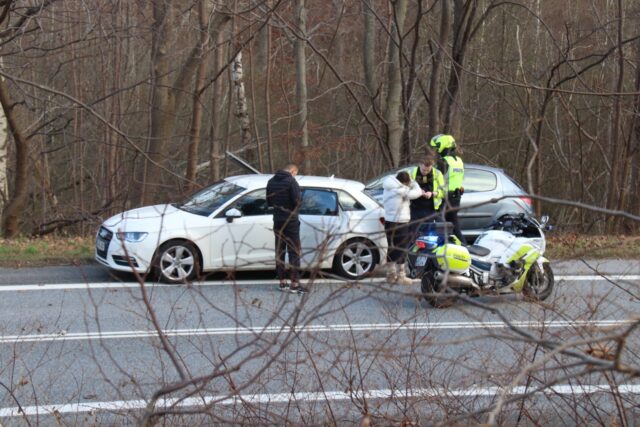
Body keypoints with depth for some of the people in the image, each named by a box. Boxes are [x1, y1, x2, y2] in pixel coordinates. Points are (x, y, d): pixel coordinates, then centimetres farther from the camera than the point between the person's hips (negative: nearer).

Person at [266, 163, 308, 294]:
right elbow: (297, 200, -19)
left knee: (280, 251, 12)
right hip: (290, 220, -6)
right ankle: (295, 284, -4)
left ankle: (282, 282, 16)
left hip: (277, 220, 7)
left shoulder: (271, 182, 7)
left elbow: (269, 202, 13)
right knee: (294, 252, -2)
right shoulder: (291, 181, -14)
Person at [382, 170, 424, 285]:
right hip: (400, 223, -8)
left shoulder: (388, 188, 5)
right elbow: (417, 192, -13)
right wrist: (413, 183, 6)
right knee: (401, 250, 1)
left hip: (389, 221, 8)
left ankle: (391, 275, 23)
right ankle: (400, 276, 4)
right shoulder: (401, 190, -19)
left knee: (392, 249, 16)